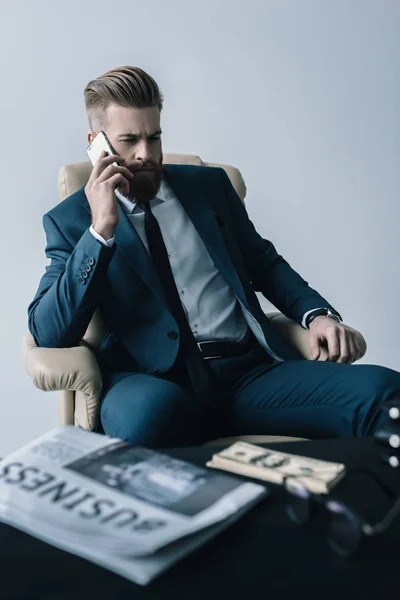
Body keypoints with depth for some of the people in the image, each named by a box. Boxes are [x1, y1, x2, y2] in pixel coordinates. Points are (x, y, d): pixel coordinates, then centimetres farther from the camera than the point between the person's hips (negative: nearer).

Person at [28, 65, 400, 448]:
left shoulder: (209, 184, 18)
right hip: (156, 382, -2)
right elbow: (48, 335, -2)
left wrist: (317, 313, 3)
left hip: (252, 372, 3)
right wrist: (101, 230, -12)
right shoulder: (70, 220, 9)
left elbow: (265, 262, 23)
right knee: (148, 409, -40)